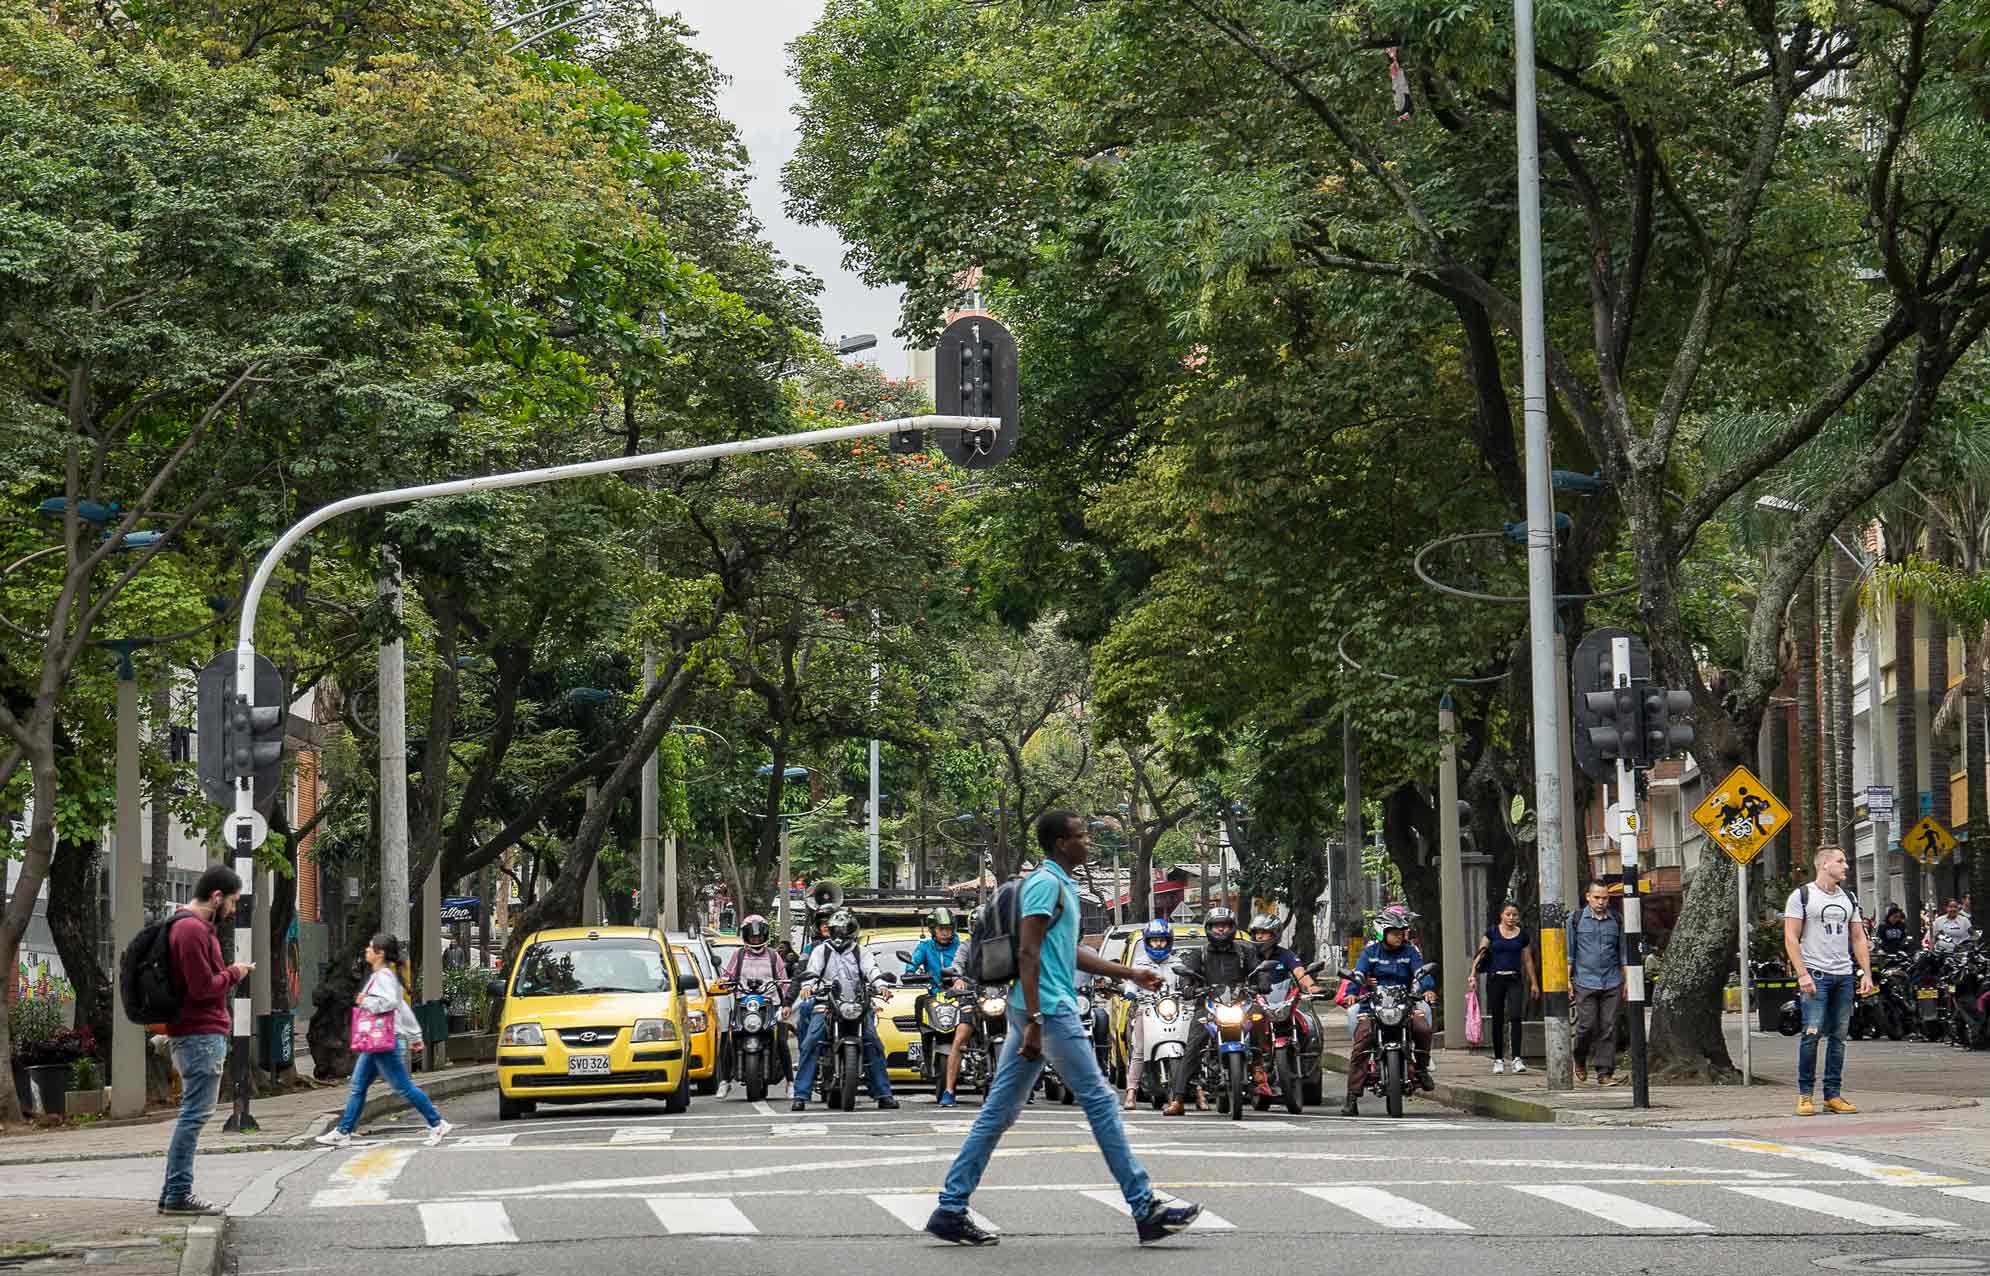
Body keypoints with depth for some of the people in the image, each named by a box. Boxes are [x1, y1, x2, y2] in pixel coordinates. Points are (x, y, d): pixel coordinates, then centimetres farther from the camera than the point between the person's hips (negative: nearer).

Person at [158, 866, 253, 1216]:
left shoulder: (196, 926, 19)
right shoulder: (192, 930, -15)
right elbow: (203, 987, -20)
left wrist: (228, 973, 8)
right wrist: (233, 974, -5)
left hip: (199, 1034, 11)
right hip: (201, 1034, -11)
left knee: (192, 1114, 14)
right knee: (195, 1114, -9)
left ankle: (173, 1192, 17)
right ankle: (178, 1193, -9)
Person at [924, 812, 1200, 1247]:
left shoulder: (1062, 884, 20)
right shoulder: (1047, 883, -11)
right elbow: (1028, 954, -19)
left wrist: (1130, 974, 29)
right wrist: (1034, 1022, -24)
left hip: (1036, 1013, 10)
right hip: (1049, 1008, -10)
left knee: (999, 1111, 8)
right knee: (1100, 1101, -5)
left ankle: (950, 1209, 7)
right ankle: (1145, 1209, -2)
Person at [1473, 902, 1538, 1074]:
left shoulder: (1522, 934, 8)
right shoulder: (1492, 932, 4)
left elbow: (1528, 960, 14)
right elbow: (1480, 953, -1)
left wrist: (1533, 983, 13)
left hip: (1515, 979, 0)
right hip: (1495, 979, 0)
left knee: (1515, 1016, -14)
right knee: (1497, 1020, 5)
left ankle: (1516, 1058, -16)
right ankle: (1498, 1059, 14)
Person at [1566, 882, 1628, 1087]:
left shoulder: (1616, 921, 11)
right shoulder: (1576, 920, 4)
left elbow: (1623, 953, 17)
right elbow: (1569, 953, 6)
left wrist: (1627, 981, 12)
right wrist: (1567, 980, 0)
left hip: (1612, 984, 2)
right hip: (1585, 982, -2)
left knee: (1608, 1028, -2)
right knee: (1587, 1025, -7)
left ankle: (1605, 1072, 2)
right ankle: (1579, 1059, 20)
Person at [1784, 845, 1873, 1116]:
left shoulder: (1849, 899, 17)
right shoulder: (1802, 896, -1)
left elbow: (1858, 938, 19)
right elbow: (1791, 938, -6)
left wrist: (1866, 973, 8)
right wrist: (1802, 974, -15)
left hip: (1844, 975, 6)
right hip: (1815, 975, -6)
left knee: (1839, 1037, 5)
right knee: (1812, 1034, -13)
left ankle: (1832, 1094, 9)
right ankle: (1805, 1095, -6)